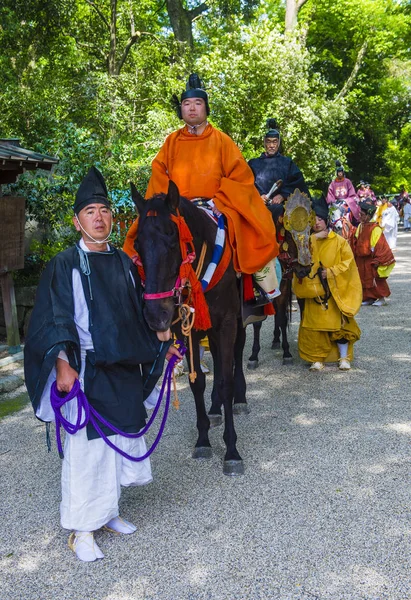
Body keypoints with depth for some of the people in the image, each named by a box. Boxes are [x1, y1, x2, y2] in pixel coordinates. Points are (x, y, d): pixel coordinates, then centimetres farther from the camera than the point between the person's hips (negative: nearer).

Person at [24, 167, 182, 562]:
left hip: (125, 368, 6)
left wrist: (161, 343, 15)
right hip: (86, 371, -6)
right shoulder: (65, 265, -7)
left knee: (121, 440, 13)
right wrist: (62, 366, -22)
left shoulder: (124, 262, 9)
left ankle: (106, 511, 31)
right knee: (86, 445, -2)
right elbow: (54, 321, -12)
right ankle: (81, 529, 12)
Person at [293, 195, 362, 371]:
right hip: (314, 292, 2)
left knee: (339, 324, 0)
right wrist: (313, 239, -18)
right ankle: (317, 358, 9)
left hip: (335, 292, -2)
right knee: (315, 325, 1)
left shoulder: (339, 241, 1)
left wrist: (330, 272, -15)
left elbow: (348, 262, -4)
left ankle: (344, 357, 11)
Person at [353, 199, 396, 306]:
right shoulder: (360, 226, 4)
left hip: (372, 261, -7)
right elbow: (356, 243, 15)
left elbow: (380, 246, -18)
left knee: (376, 280, 3)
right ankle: (369, 298, 22)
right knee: (365, 279, 12)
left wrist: (377, 261, -17)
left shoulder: (375, 229, -19)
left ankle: (381, 298, 16)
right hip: (362, 261, 7)